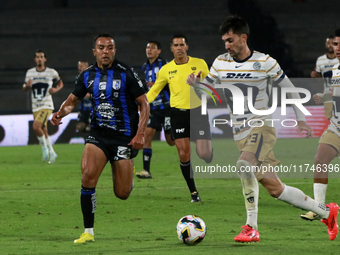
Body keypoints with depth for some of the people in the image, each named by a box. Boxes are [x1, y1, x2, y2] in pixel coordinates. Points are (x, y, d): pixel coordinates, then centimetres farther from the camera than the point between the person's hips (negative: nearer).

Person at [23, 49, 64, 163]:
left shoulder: (52, 72, -2)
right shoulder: (30, 72, 6)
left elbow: (60, 83, 13)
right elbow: (25, 88, 14)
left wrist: (56, 89, -9)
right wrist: (27, 86, -10)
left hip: (47, 106, -4)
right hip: (35, 107, 5)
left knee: (36, 127, -23)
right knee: (44, 131, 9)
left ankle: (45, 148, -3)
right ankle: (51, 152, 25)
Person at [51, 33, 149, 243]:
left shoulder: (126, 74, -8)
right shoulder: (87, 76, 3)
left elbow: (144, 103, -4)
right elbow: (73, 100, 14)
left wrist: (140, 134, -14)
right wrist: (60, 113, -8)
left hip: (124, 137, -2)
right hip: (98, 135, 2)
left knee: (122, 194, -2)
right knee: (87, 176, -22)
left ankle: (128, 173, 39)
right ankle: (88, 232, -13)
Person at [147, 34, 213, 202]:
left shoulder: (199, 64, 1)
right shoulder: (166, 70, 4)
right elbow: (154, 91, 14)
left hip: (198, 111, -1)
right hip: (178, 113, 1)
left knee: (204, 154, -11)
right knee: (184, 155, -8)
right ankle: (193, 192, 6)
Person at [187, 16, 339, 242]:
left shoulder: (265, 62, -4)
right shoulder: (220, 63, 7)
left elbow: (289, 89, 6)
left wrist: (300, 119, 6)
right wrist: (196, 85, -8)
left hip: (262, 126, -5)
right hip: (241, 134, 5)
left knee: (244, 165, -32)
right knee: (274, 188, 2)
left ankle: (252, 227, -24)